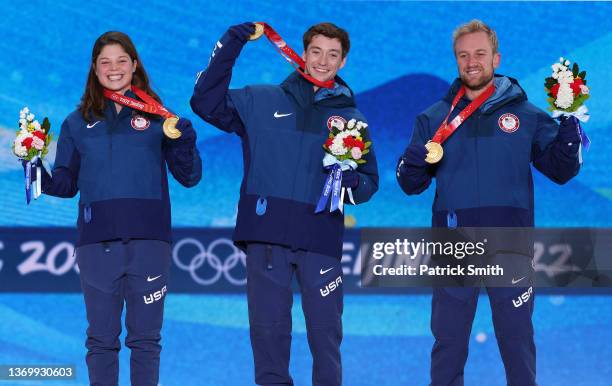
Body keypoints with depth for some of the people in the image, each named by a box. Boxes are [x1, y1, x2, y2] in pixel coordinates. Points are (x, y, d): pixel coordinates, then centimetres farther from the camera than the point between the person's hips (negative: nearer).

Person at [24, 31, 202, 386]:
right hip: (97, 242, 1)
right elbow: (67, 184, 13)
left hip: (148, 240, -1)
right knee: (101, 339, 3)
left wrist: (184, 144, -11)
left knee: (146, 338, 2)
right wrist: (41, 178, -7)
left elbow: (189, 178, 7)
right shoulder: (78, 123, 13)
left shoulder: (158, 117, 8)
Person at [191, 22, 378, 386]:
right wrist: (229, 48, -3)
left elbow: (370, 181, 13)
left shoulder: (351, 118, 13)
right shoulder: (261, 102, 9)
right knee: (268, 327, 2)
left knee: (325, 328, 2)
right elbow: (206, 102, 3)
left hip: (321, 237, 1)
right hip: (266, 234, 0)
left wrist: (352, 182, -11)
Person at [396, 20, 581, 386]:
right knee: (448, 343, 6)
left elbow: (561, 170, 2)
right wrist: (417, 162, -16)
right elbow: (410, 183, 7)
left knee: (517, 340, 5)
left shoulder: (526, 115, 5)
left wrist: (569, 127, -15)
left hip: (510, 249, -1)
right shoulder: (435, 118, 8)